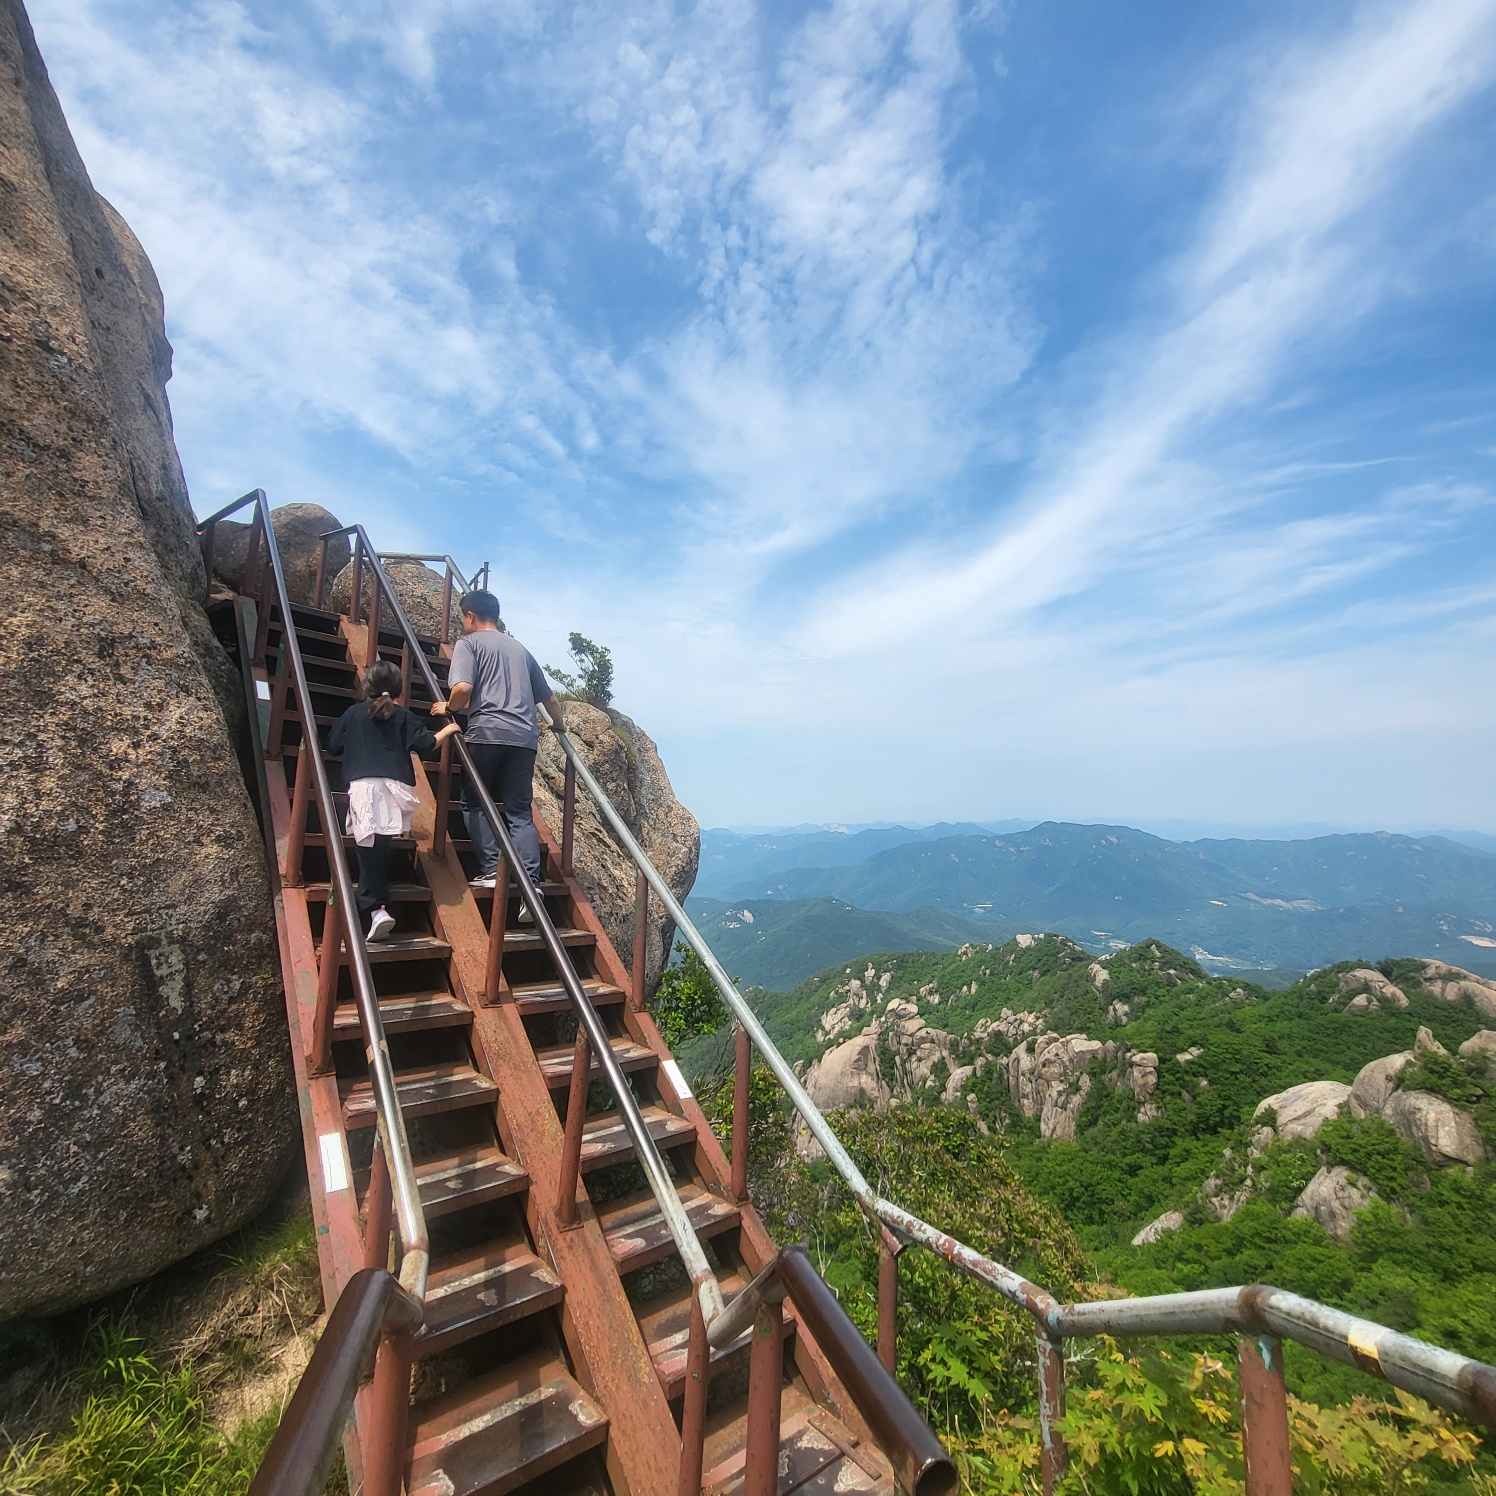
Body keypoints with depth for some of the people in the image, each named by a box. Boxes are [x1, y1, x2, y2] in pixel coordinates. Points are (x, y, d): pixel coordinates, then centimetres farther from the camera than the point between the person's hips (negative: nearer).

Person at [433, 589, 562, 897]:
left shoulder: (468, 643, 7)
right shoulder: (519, 647, 23)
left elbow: (463, 688, -11)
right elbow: (549, 697, 26)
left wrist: (448, 707, 9)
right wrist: (558, 725, 43)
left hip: (486, 732, -4)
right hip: (524, 736, 4)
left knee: (474, 803, 13)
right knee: (519, 811, 5)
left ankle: (490, 869, 1)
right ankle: (531, 881, -6)